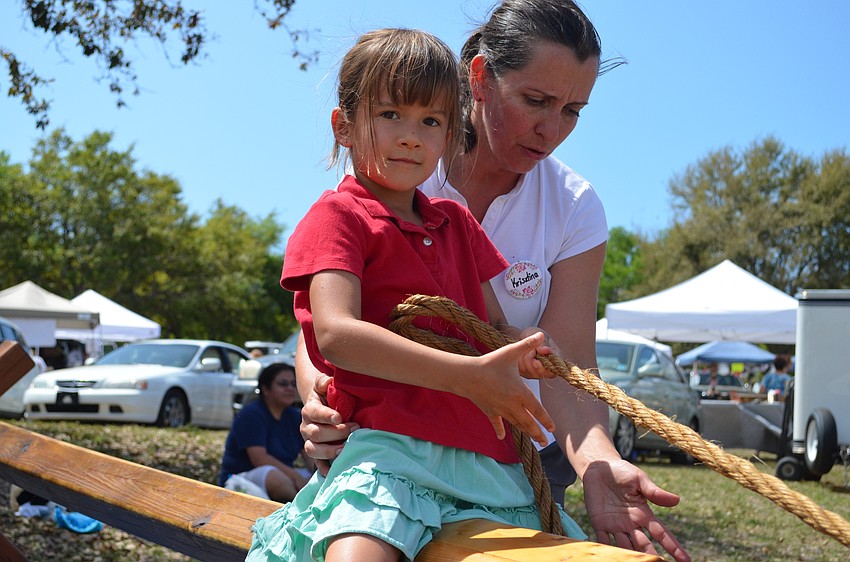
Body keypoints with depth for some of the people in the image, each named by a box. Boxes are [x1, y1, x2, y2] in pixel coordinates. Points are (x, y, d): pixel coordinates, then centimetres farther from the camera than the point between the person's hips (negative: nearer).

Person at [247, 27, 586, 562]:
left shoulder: (458, 223, 22)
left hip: (488, 453, 7)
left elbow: (496, 329, 20)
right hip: (388, 442, -7)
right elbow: (335, 333, -16)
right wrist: (469, 376, -23)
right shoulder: (337, 215, 1)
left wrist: (518, 350, -7)